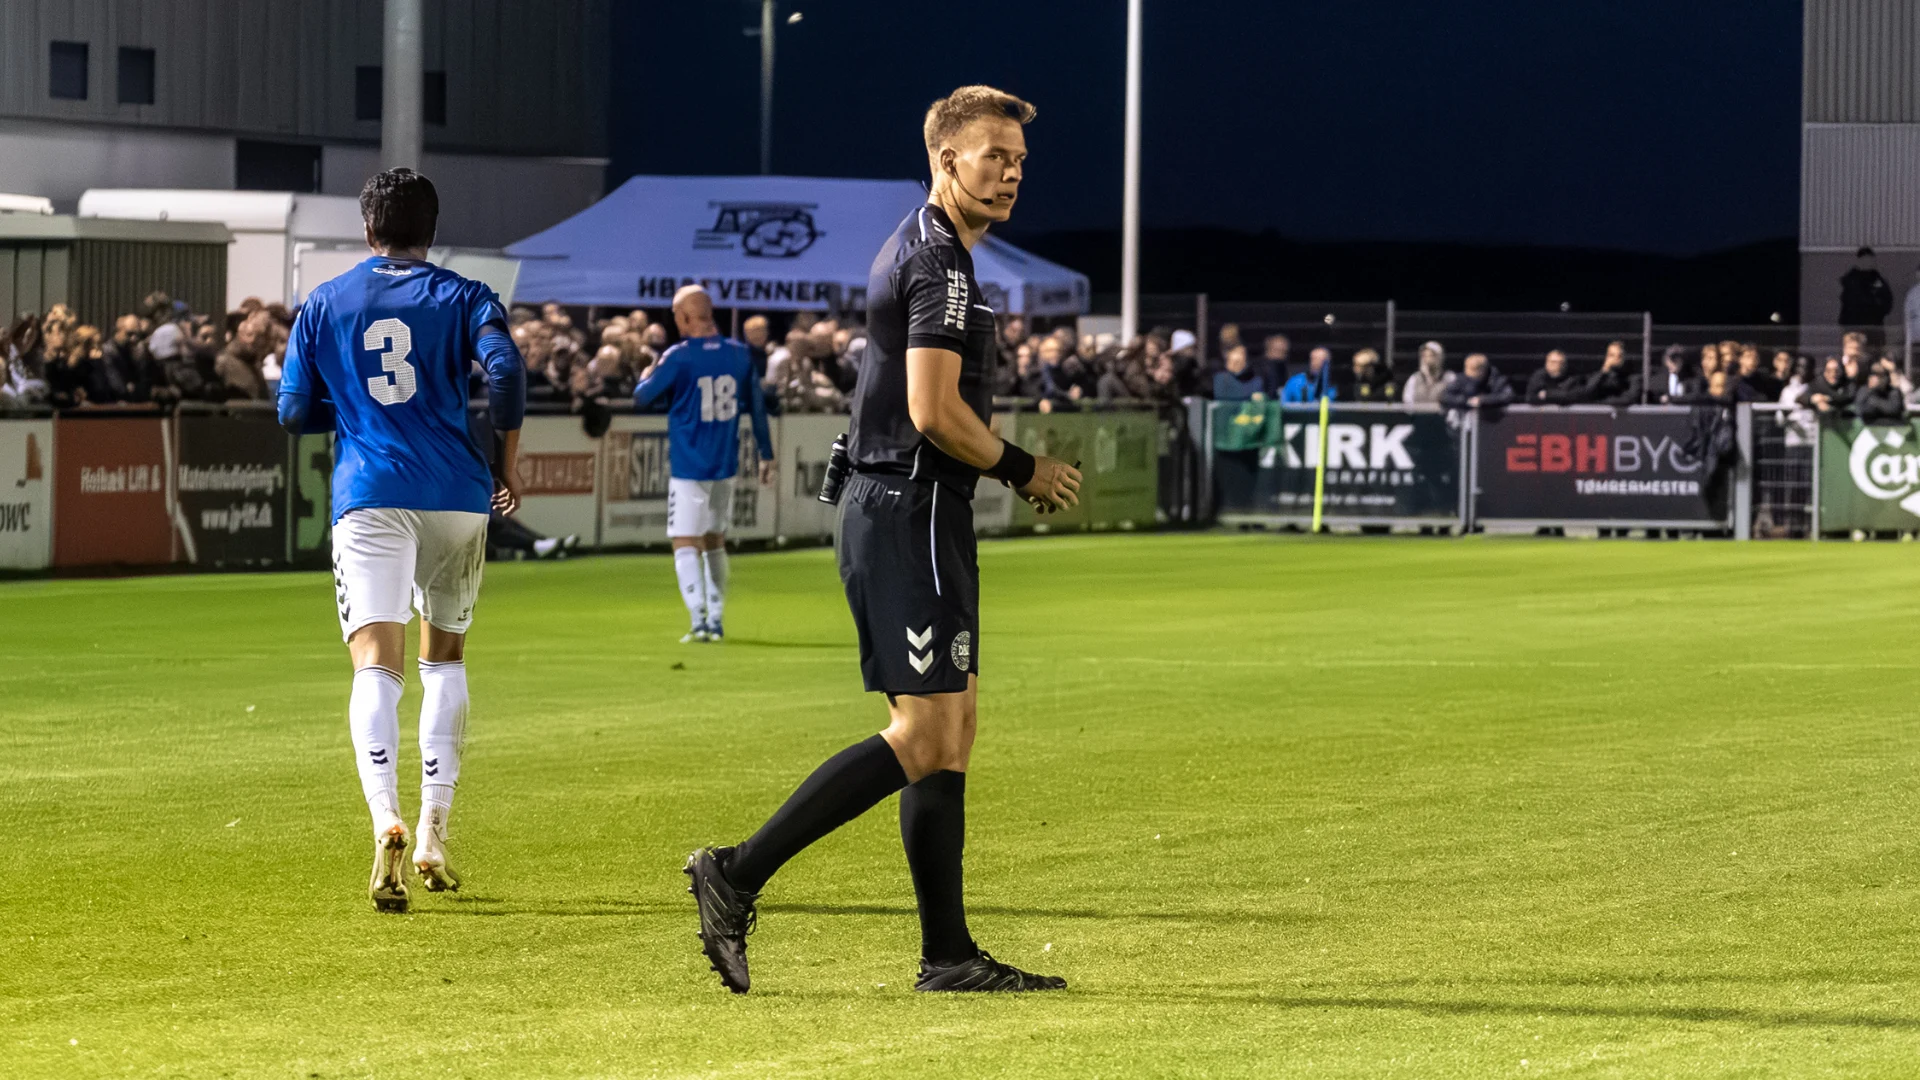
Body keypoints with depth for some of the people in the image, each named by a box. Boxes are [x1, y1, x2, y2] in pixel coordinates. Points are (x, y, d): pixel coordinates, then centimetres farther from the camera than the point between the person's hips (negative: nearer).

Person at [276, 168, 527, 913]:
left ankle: (387, 821, -35)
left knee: (376, 666, -10)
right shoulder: (462, 297, 7)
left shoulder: (322, 305, 11)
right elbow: (506, 370, -11)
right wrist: (508, 462, 0)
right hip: (455, 495, 1)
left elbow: (294, 412, 9)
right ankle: (434, 837, 14)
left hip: (368, 498, -1)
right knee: (445, 660, 18)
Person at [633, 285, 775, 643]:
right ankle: (715, 621, 19)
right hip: (726, 466, 5)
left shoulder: (678, 358, -12)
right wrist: (766, 455, 17)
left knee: (686, 546, -4)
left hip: (689, 468, -5)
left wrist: (646, 376, 19)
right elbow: (757, 406, 9)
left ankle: (700, 620, -18)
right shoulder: (739, 354, 2)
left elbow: (641, 399, -3)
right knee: (715, 542, 18)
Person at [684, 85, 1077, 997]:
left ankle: (948, 955, 10)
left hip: (889, 508, 11)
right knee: (924, 735, -12)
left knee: (950, 733, 9)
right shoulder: (938, 259, -13)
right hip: (912, 516, -11)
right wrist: (1024, 470, -8)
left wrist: (1006, 466, 16)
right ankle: (738, 875, -11)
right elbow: (934, 411, -21)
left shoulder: (916, 252, 19)